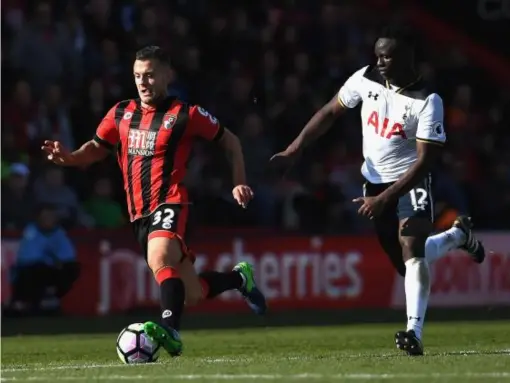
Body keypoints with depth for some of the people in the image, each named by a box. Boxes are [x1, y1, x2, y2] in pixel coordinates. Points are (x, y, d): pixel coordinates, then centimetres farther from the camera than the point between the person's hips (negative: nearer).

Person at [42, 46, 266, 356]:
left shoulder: (186, 115, -3)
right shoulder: (121, 114, 11)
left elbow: (230, 141, 9)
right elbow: (97, 149, 23)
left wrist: (239, 183, 1)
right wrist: (68, 158, 3)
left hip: (171, 205, -6)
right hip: (140, 214, 6)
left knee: (159, 259, -37)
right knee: (192, 294, 9)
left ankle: (171, 331, -46)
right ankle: (239, 278, 37)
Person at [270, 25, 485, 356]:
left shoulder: (427, 102, -20)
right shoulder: (365, 79, -8)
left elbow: (425, 161, -22)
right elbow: (330, 113, 4)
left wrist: (383, 199, -28)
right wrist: (294, 151, -4)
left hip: (410, 183, -5)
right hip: (375, 180, 5)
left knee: (411, 250, -25)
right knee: (408, 264, 11)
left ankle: (415, 333, -29)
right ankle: (458, 235, 40)